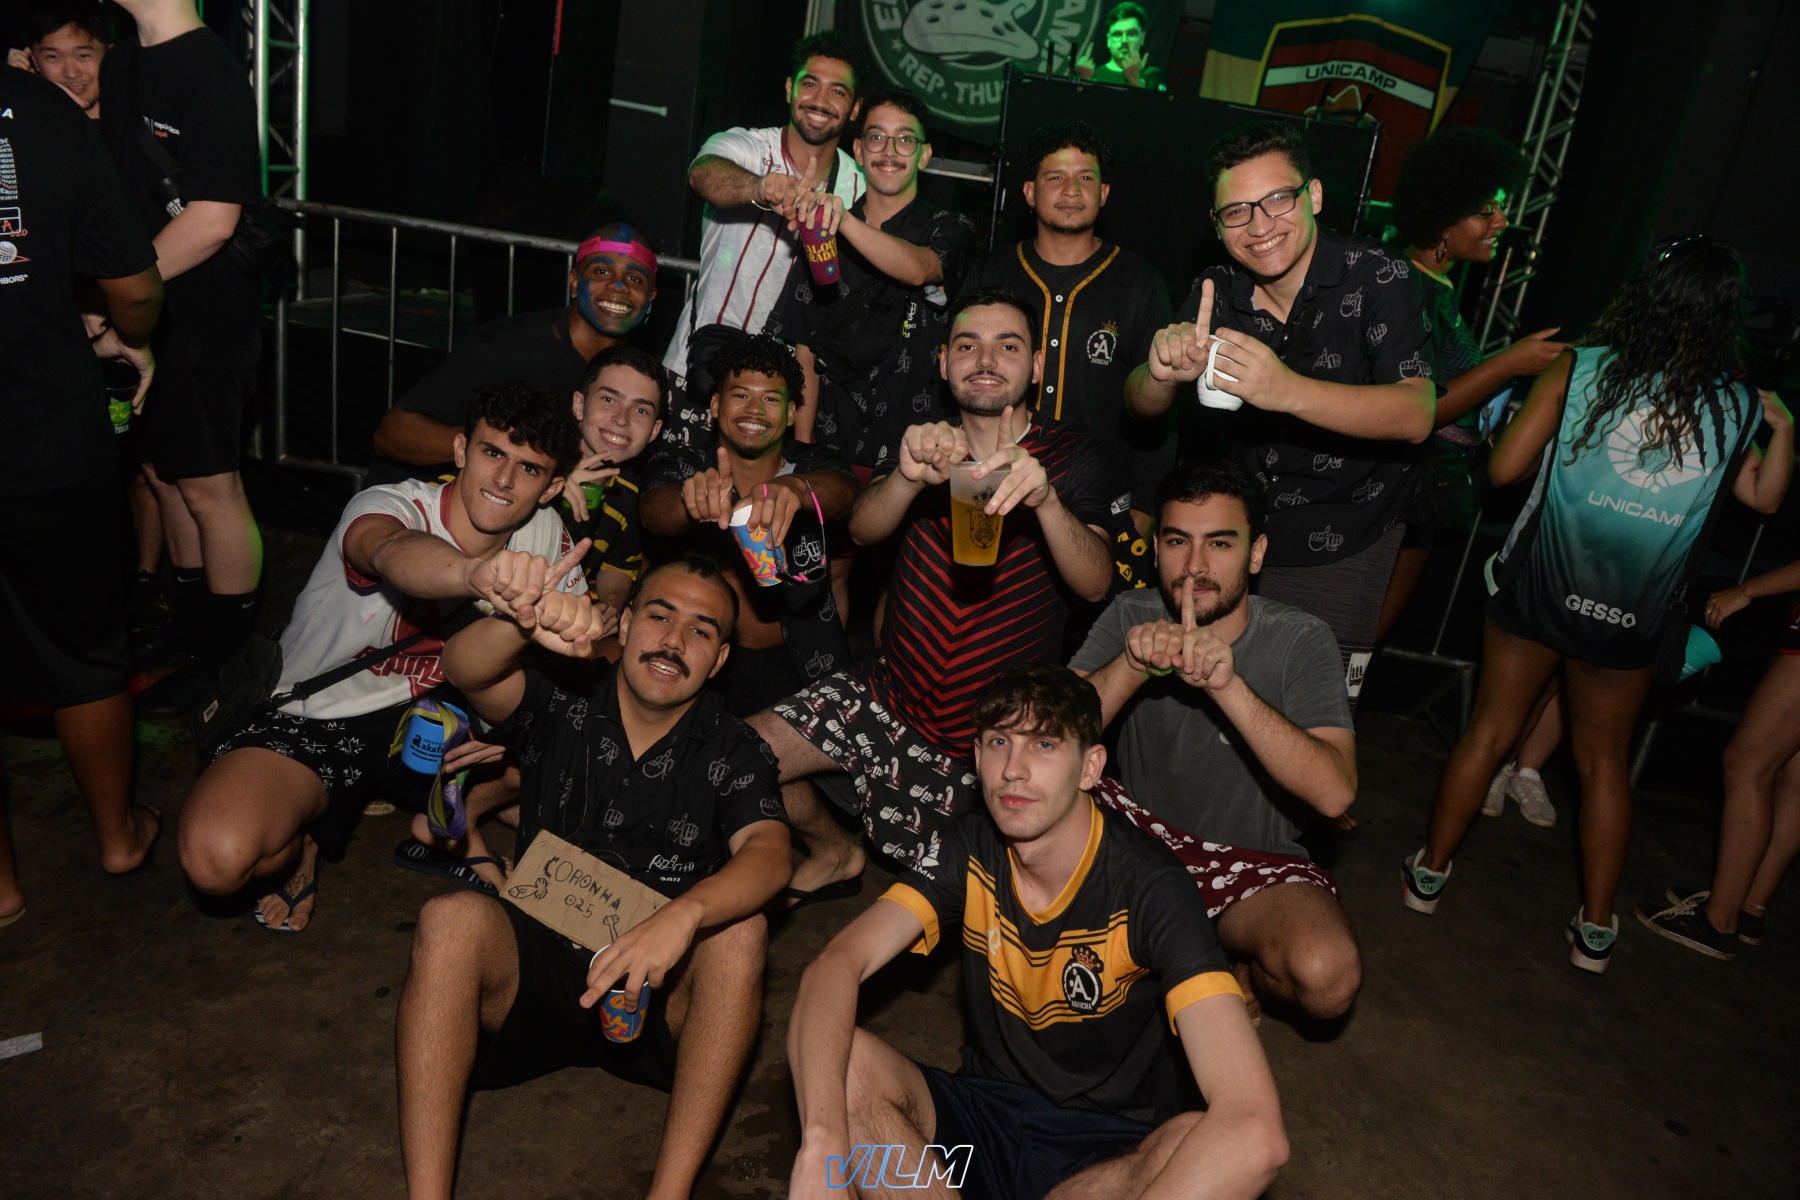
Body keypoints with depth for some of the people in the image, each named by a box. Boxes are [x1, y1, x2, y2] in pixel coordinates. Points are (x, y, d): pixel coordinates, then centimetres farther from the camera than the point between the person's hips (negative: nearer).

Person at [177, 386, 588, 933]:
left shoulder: (546, 534, -9)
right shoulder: (389, 504, -24)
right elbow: (395, 554, -50)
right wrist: (476, 574, -74)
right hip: (312, 719, -5)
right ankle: (300, 839, 7)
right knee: (218, 858, -31)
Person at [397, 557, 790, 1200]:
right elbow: (463, 669, -17)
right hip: (534, 974, 1)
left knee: (740, 930, -28)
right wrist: (522, 625, -41)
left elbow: (769, 855, -19)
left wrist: (684, 914, -40)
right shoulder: (563, 712, 1)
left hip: (658, 1002, 0)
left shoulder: (735, 754, -1)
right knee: (454, 918, -27)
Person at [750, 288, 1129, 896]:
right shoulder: (928, 442, 5)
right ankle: (834, 854, 20)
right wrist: (907, 476, -37)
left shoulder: (1074, 456, -7)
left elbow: (1095, 583, -23)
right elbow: (862, 530, -14)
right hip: (892, 696, 3)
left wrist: (1045, 497, -44)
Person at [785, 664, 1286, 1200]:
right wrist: (822, 1145, -40)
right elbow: (836, 964, -21)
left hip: (1111, 1149, -2)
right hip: (987, 1110, 2)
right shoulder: (971, 852, -8)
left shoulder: (1149, 887, -21)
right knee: (839, 1058, -24)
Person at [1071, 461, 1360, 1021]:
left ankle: (1239, 963, 7)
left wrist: (1228, 685, -41)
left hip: (1252, 861, -2)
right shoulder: (1130, 616, -7)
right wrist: (1131, 666, -36)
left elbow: (1334, 793, -28)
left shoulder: (1300, 640, -14)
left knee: (1328, 977, -32)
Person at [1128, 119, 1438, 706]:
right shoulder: (1218, 290, -4)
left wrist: (1288, 390, -44)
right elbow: (1141, 407, -6)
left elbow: (1416, 415, -28)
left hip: (1341, 553, -3)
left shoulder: (1378, 276, -16)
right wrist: (1163, 371, -32)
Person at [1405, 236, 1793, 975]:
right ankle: (1595, 929, 24)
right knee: (1604, 760, 15)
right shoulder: (1736, 407, -1)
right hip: (1630, 614, 2)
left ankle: (1430, 874, 22)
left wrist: (1539, 403, 11)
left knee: (1490, 730, 12)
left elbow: (1504, 468, -7)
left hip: (1539, 584, -1)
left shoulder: (1581, 368, -8)